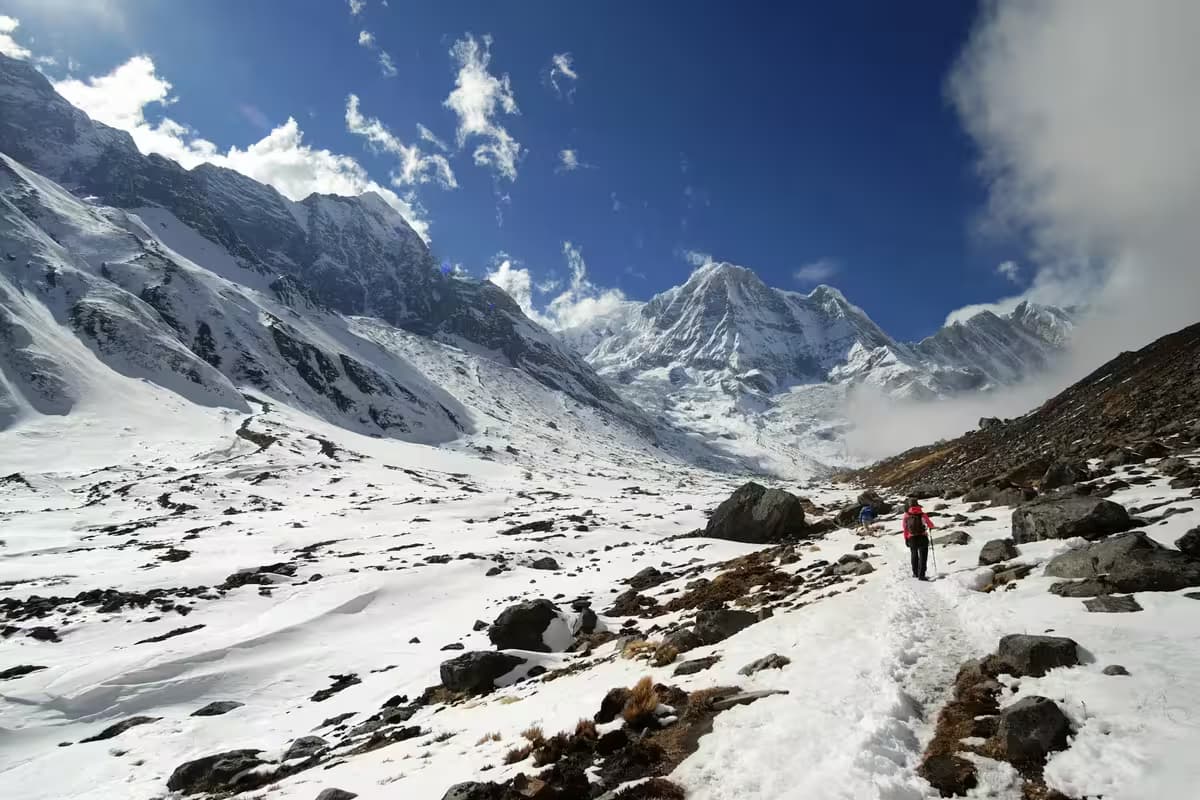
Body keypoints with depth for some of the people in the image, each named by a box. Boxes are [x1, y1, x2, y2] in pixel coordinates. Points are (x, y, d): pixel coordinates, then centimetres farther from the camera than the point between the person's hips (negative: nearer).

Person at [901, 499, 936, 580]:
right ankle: (921, 575, -8)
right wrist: (930, 527, 25)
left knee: (914, 556, 21)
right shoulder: (922, 514, -6)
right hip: (922, 537, -2)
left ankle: (915, 573, 30)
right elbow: (930, 524, 1)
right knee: (923, 557, 1)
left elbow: (904, 528, 0)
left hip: (911, 539, 3)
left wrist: (906, 539, 9)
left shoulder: (906, 515, -1)